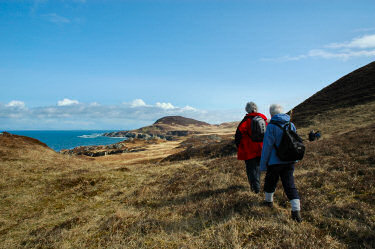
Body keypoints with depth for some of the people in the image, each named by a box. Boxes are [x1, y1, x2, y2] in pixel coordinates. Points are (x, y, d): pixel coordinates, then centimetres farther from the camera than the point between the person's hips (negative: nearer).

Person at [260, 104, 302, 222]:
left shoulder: (271, 126, -14)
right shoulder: (291, 125, 4)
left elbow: (267, 147, -14)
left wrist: (263, 165, -7)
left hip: (275, 162, -4)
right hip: (289, 161, 5)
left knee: (270, 181, 18)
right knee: (290, 184, 5)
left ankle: (269, 200, 38)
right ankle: (296, 210, -3)